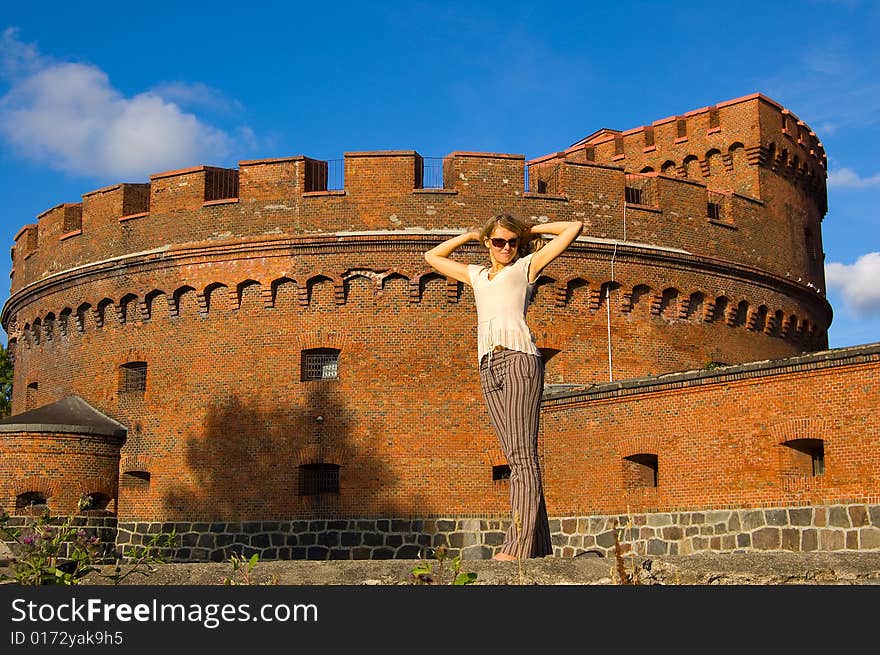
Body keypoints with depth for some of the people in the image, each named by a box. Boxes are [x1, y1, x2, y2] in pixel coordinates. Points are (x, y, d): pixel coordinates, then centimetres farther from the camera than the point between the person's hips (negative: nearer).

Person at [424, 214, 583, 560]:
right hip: (488, 366, 5)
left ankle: (518, 545, -23)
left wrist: (531, 230, 26)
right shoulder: (476, 275, 30)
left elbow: (574, 227, 18)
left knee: (522, 452, -15)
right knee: (516, 456, -1)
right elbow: (432, 256, 43)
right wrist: (470, 235, 36)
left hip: (519, 356, -5)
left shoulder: (526, 265, 17)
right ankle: (540, 547, -3)